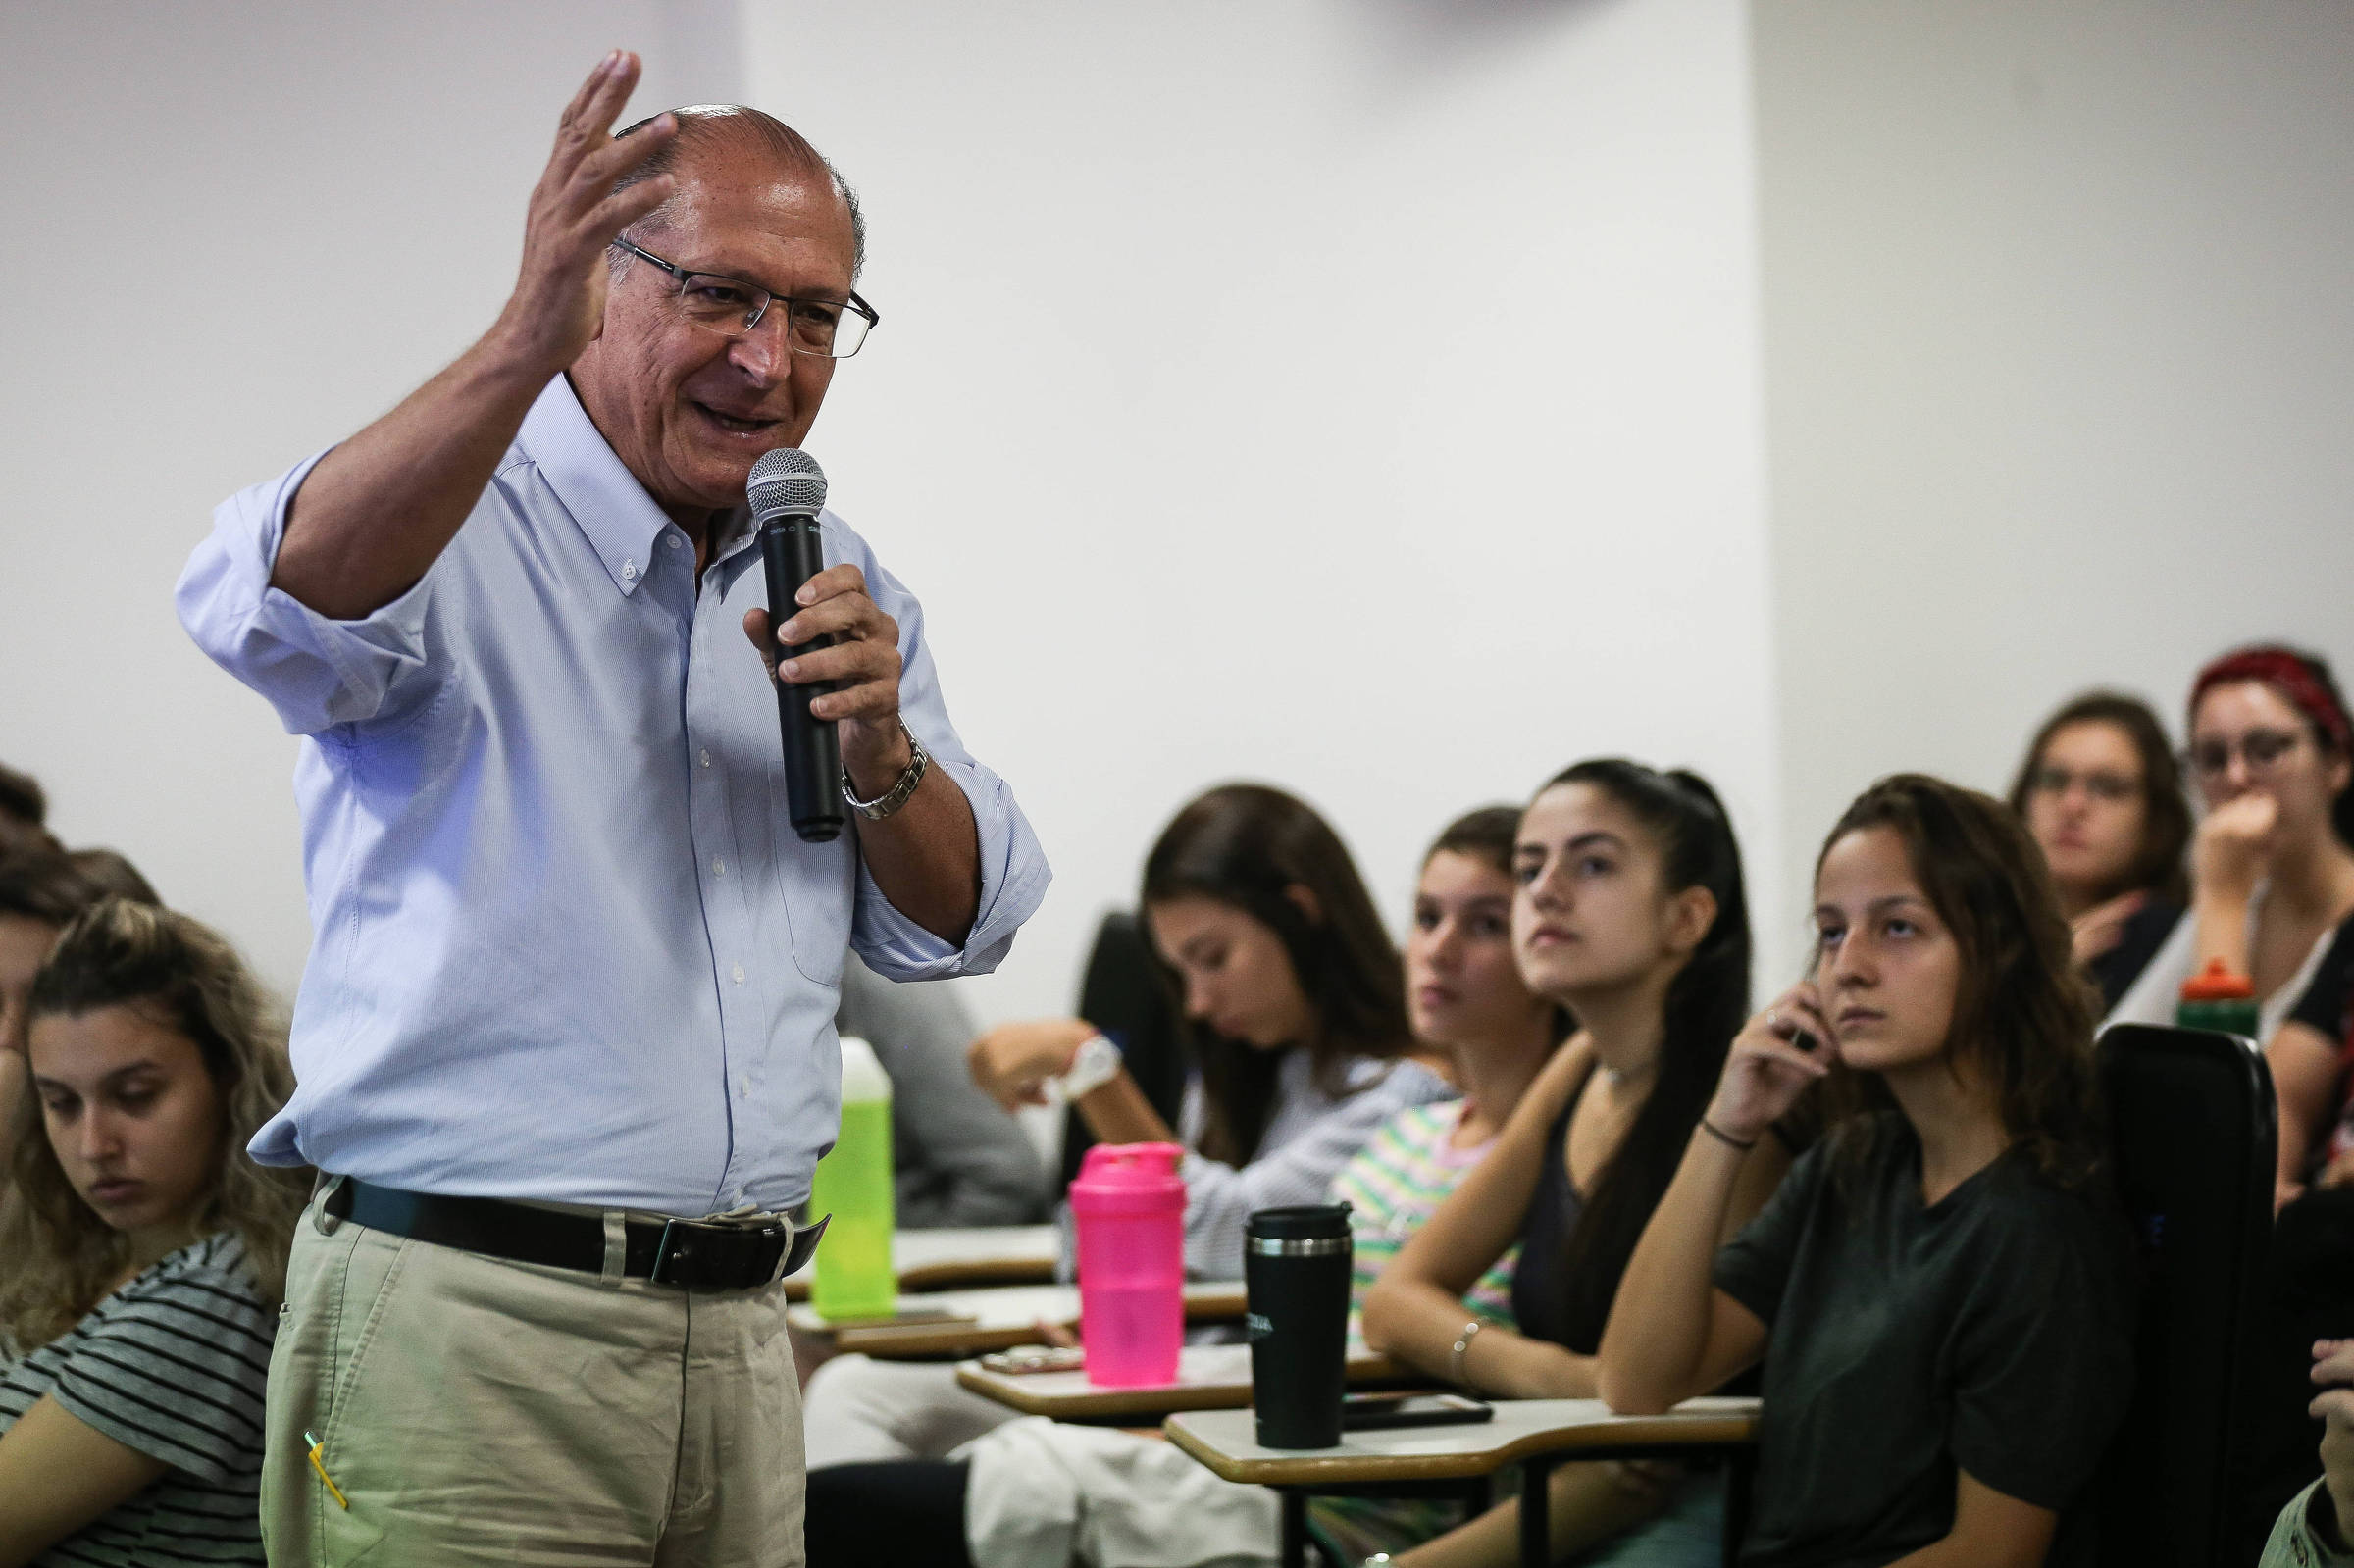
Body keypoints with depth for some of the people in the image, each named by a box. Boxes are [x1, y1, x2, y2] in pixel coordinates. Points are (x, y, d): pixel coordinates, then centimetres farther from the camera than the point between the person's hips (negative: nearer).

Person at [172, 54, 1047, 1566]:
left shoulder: (832, 579, 17)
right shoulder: (447, 511, -4)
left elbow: (958, 925, 16)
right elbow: (286, 609, -29)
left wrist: (877, 750, -6)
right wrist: (528, 345, -42)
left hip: (740, 1335, 6)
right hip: (467, 1329, -6)